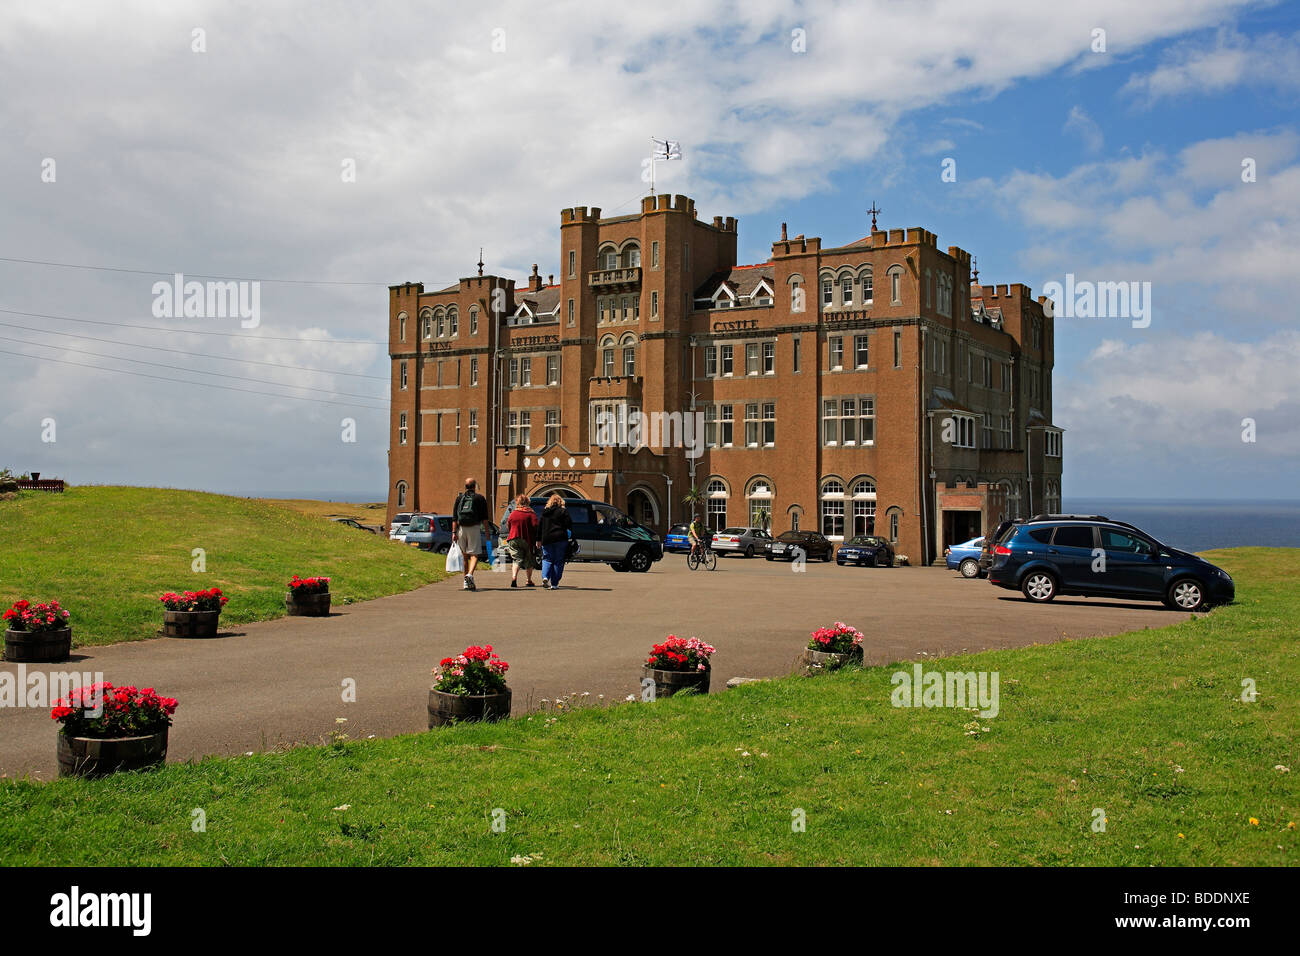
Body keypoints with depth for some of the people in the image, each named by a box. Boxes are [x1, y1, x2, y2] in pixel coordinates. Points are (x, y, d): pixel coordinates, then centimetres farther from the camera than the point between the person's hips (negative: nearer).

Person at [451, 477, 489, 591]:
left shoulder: (459, 498, 10)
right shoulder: (480, 498, 3)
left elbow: (454, 517, 3)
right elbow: (485, 518, 0)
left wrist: (454, 532, 1)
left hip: (461, 528, 3)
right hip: (475, 528, -3)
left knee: (464, 555, 13)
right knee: (474, 555, -4)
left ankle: (466, 582, 15)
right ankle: (470, 575, -30)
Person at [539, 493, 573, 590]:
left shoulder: (544, 512, 11)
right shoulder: (563, 511, 0)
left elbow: (540, 526, 14)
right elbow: (569, 525, -5)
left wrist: (538, 540, 20)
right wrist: (569, 535, 8)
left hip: (546, 539, 3)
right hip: (560, 538, -3)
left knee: (547, 559, 12)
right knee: (558, 561, 4)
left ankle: (545, 577, -13)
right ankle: (554, 584, 2)